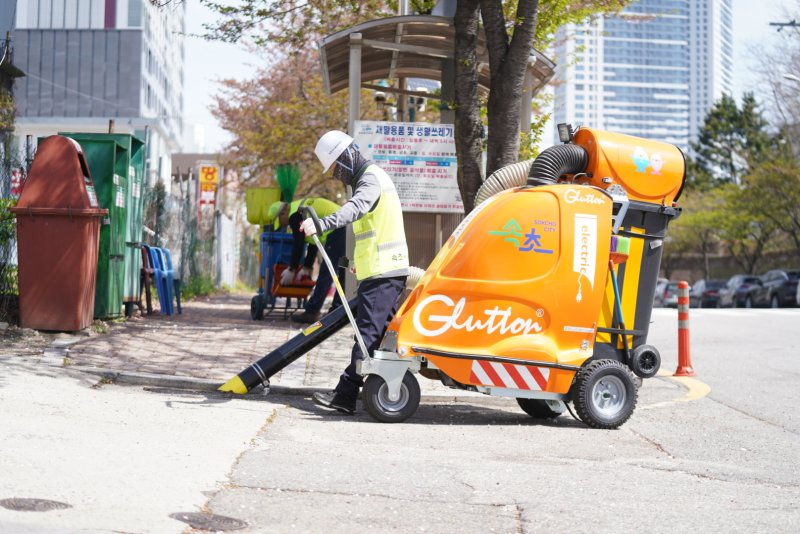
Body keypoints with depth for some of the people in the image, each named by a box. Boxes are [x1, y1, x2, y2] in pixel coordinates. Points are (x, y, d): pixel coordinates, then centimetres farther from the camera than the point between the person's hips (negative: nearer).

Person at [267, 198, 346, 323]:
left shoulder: (295, 216, -2)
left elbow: (298, 244, -2)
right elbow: (313, 243, 31)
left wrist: (291, 269, 8)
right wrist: (307, 267, 32)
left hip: (337, 232, -10)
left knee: (325, 274, -7)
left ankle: (311, 312, -4)